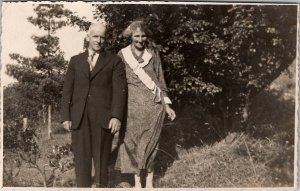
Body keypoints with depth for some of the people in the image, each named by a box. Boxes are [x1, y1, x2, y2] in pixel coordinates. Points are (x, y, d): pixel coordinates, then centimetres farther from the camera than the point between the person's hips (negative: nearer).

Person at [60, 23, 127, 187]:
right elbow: (67, 90, 11)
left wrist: (116, 116, -13)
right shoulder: (76, 61, 15)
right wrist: (65, 117, 2)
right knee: (81, 158, 1)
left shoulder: (114, 61, 7)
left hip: (103, 118, -2)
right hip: (79, 118, 2)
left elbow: (120, 90, -2)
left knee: (101, 158, 3)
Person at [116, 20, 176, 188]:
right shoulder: (122, 55, 3)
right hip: (132, 106, 0)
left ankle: (150, 182, 11)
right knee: (133, 143, 3)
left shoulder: (153, 54, 5)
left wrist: (167, 105, 2)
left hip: (153, 105, 0)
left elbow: (160, 80, 8)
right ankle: (137, 182, 13)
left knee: (150, 143, 2)